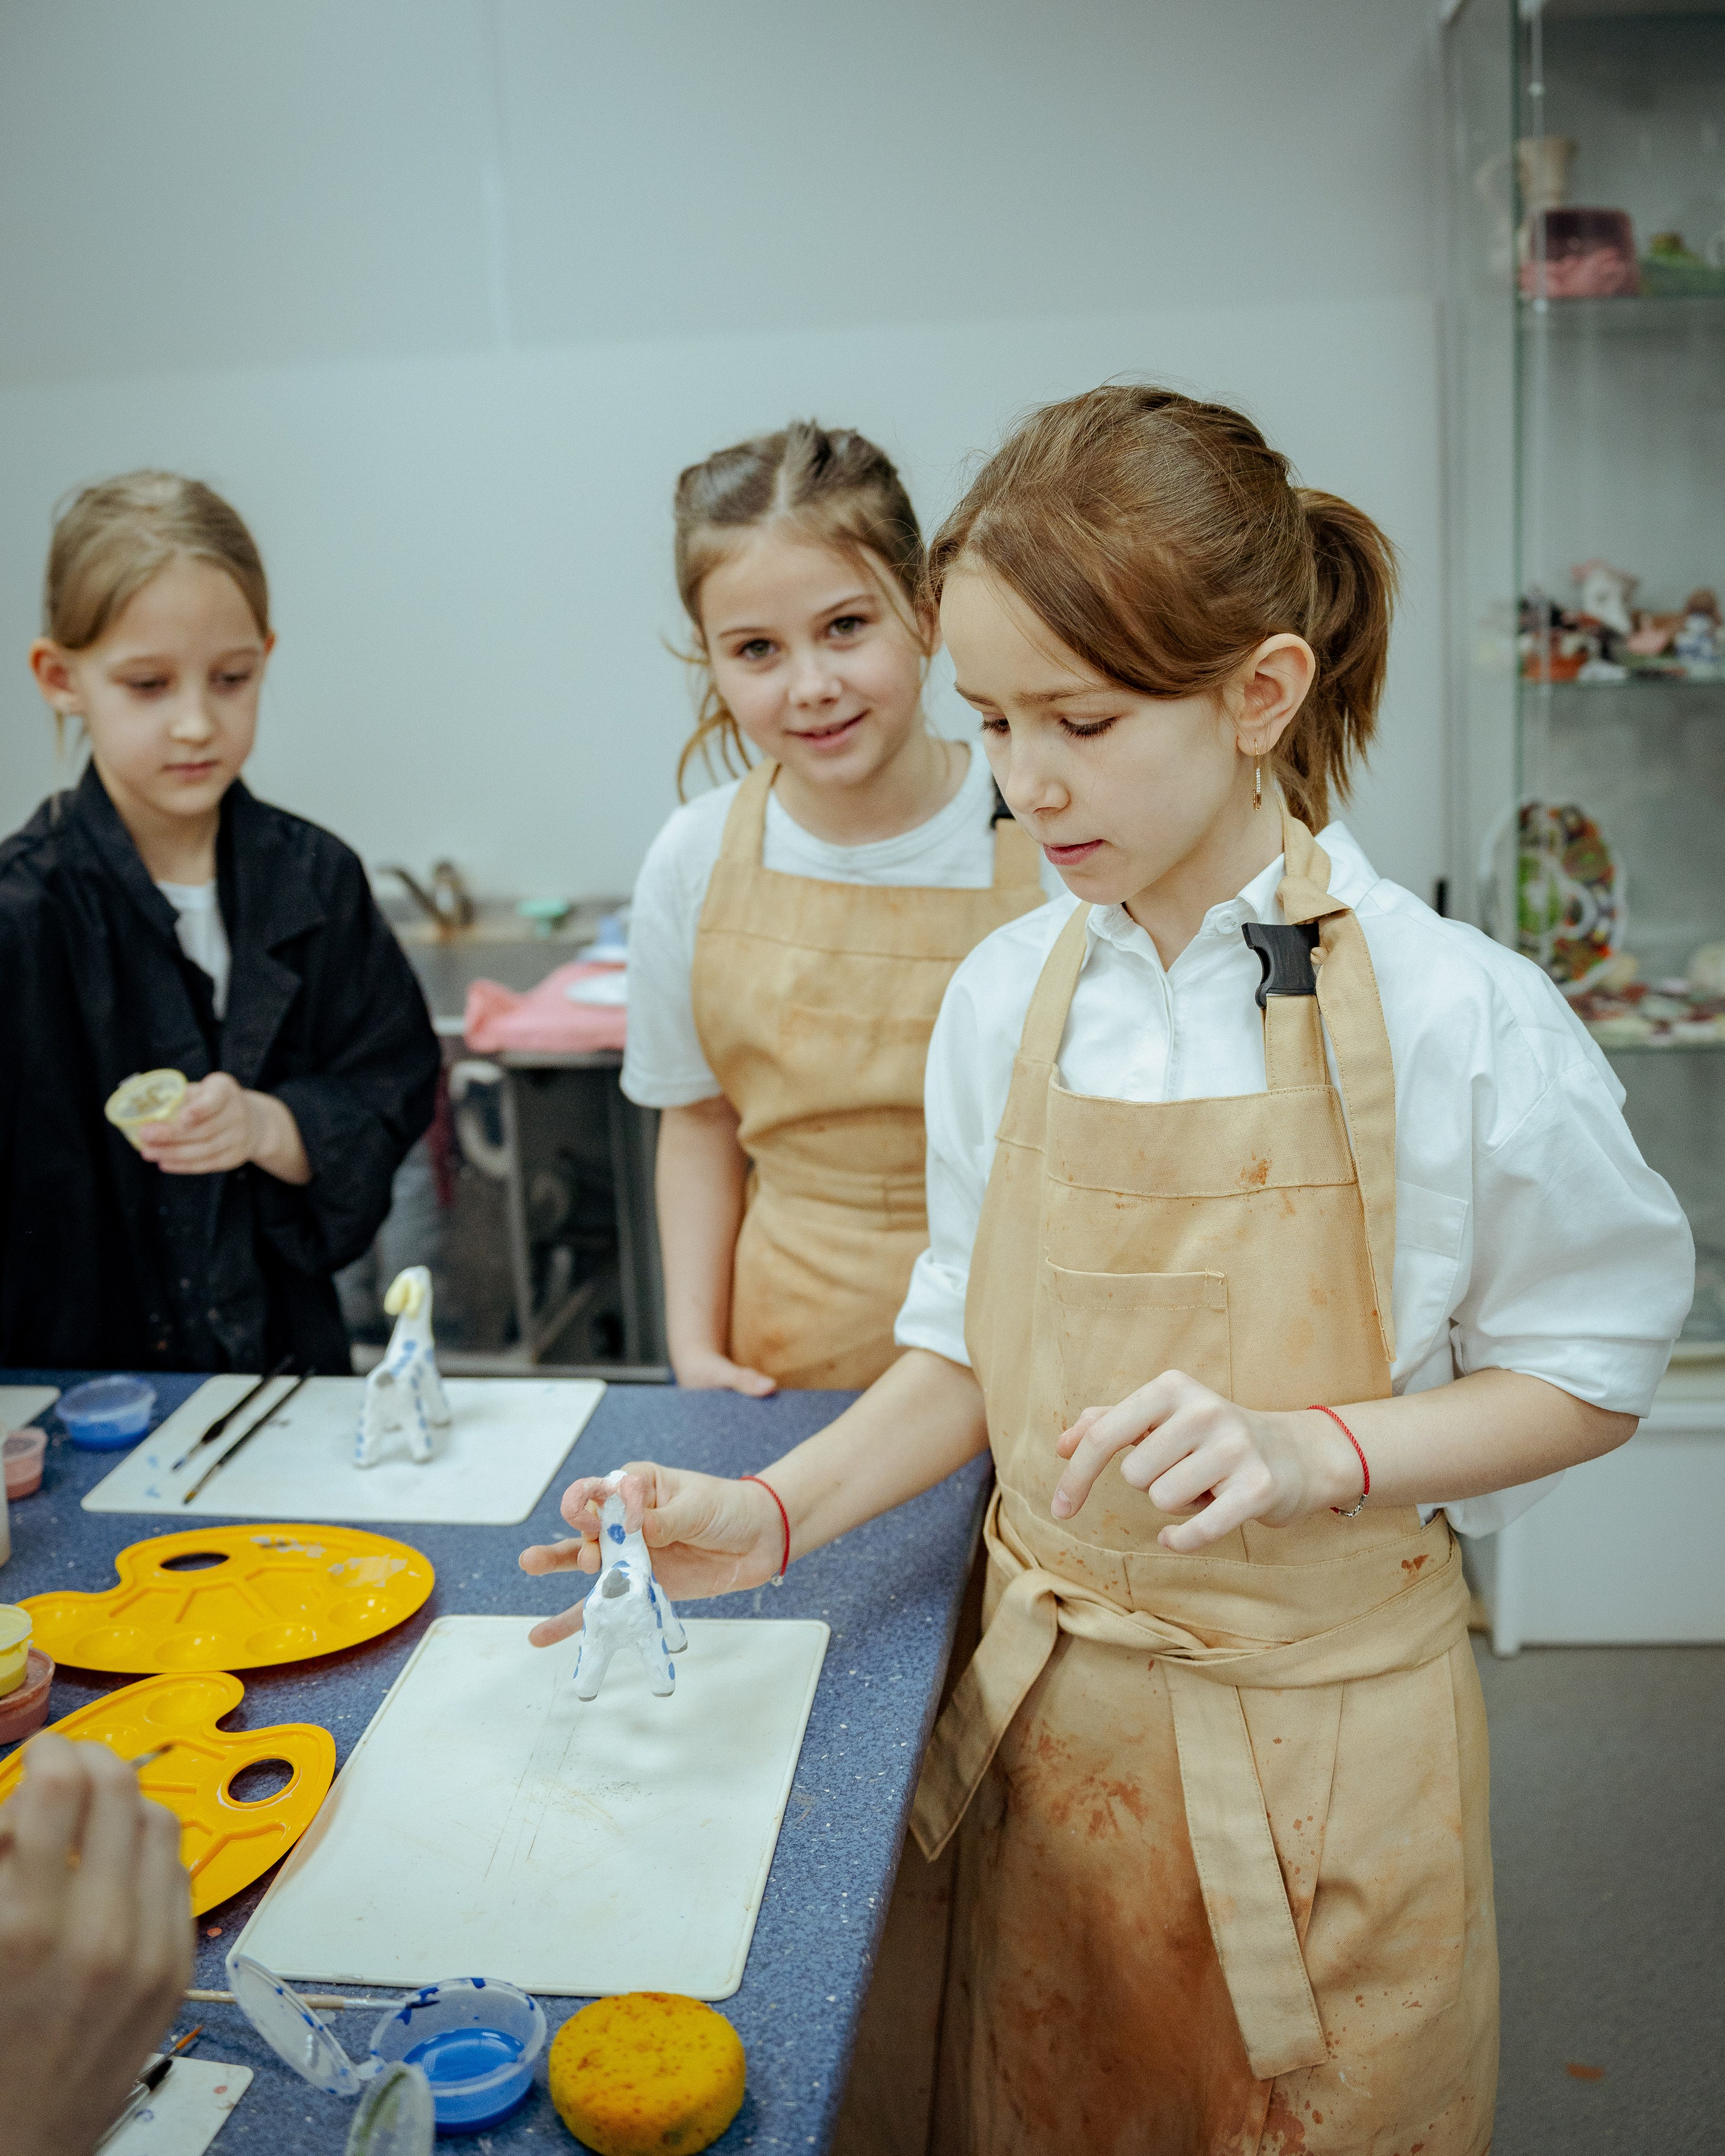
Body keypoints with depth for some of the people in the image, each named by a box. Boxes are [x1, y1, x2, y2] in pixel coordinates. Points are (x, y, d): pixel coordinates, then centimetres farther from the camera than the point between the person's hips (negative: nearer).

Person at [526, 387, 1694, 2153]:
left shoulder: (1456, 1015, -17)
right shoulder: (1005, 997, -4)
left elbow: (1585, 1373, -7)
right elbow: (979, 1348, 5)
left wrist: (1310, 1449, -23)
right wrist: (779, 1514, -8)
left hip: (1317, 1729, -3)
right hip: (1050, 1707, 4)